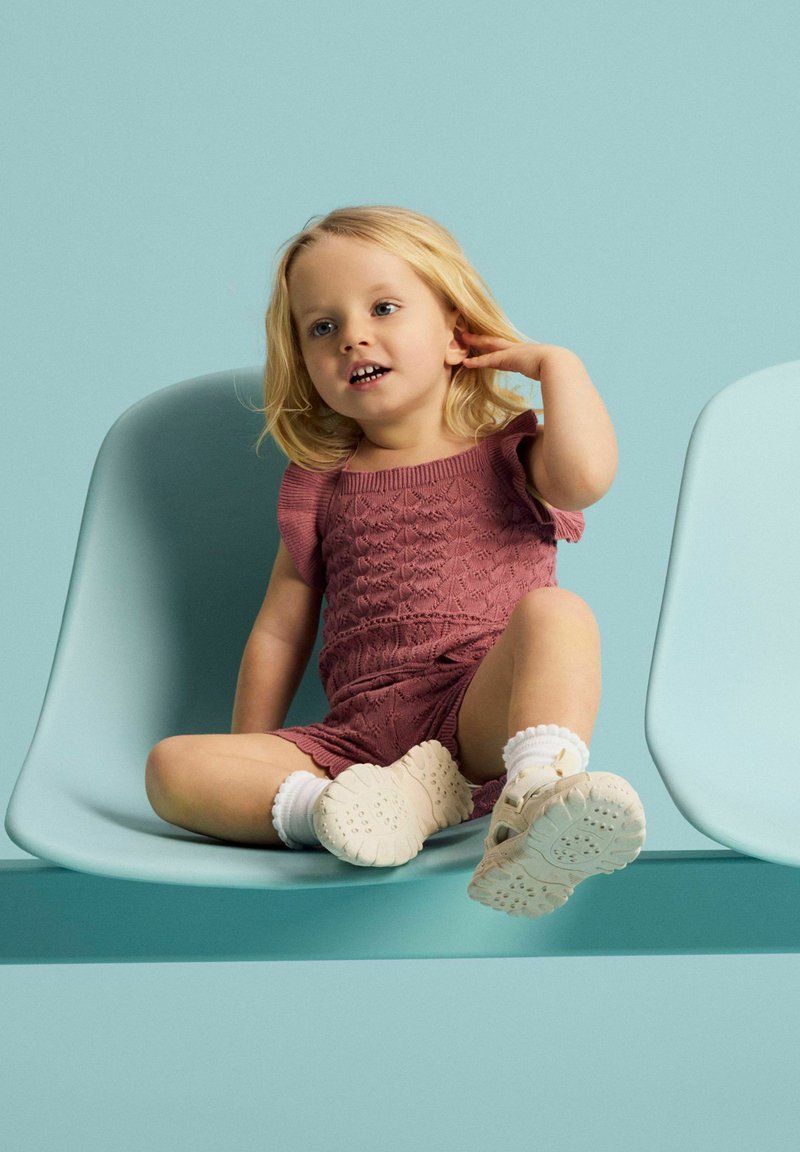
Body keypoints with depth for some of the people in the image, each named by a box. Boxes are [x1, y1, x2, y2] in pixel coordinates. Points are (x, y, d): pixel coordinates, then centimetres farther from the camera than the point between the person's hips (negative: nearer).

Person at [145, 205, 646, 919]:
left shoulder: (507, 455, 13)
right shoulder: (320, 486, 22)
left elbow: (588, 474, -11)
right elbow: (278, 632, 22)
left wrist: (554, 362, 3)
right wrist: (245, 777, 17)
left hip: (487, 719, -3)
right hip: (361, 737, 3)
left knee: (554, 611, -33)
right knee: (171, 767, -18)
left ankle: (536, 806, -54)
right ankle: (390, 804, -37)